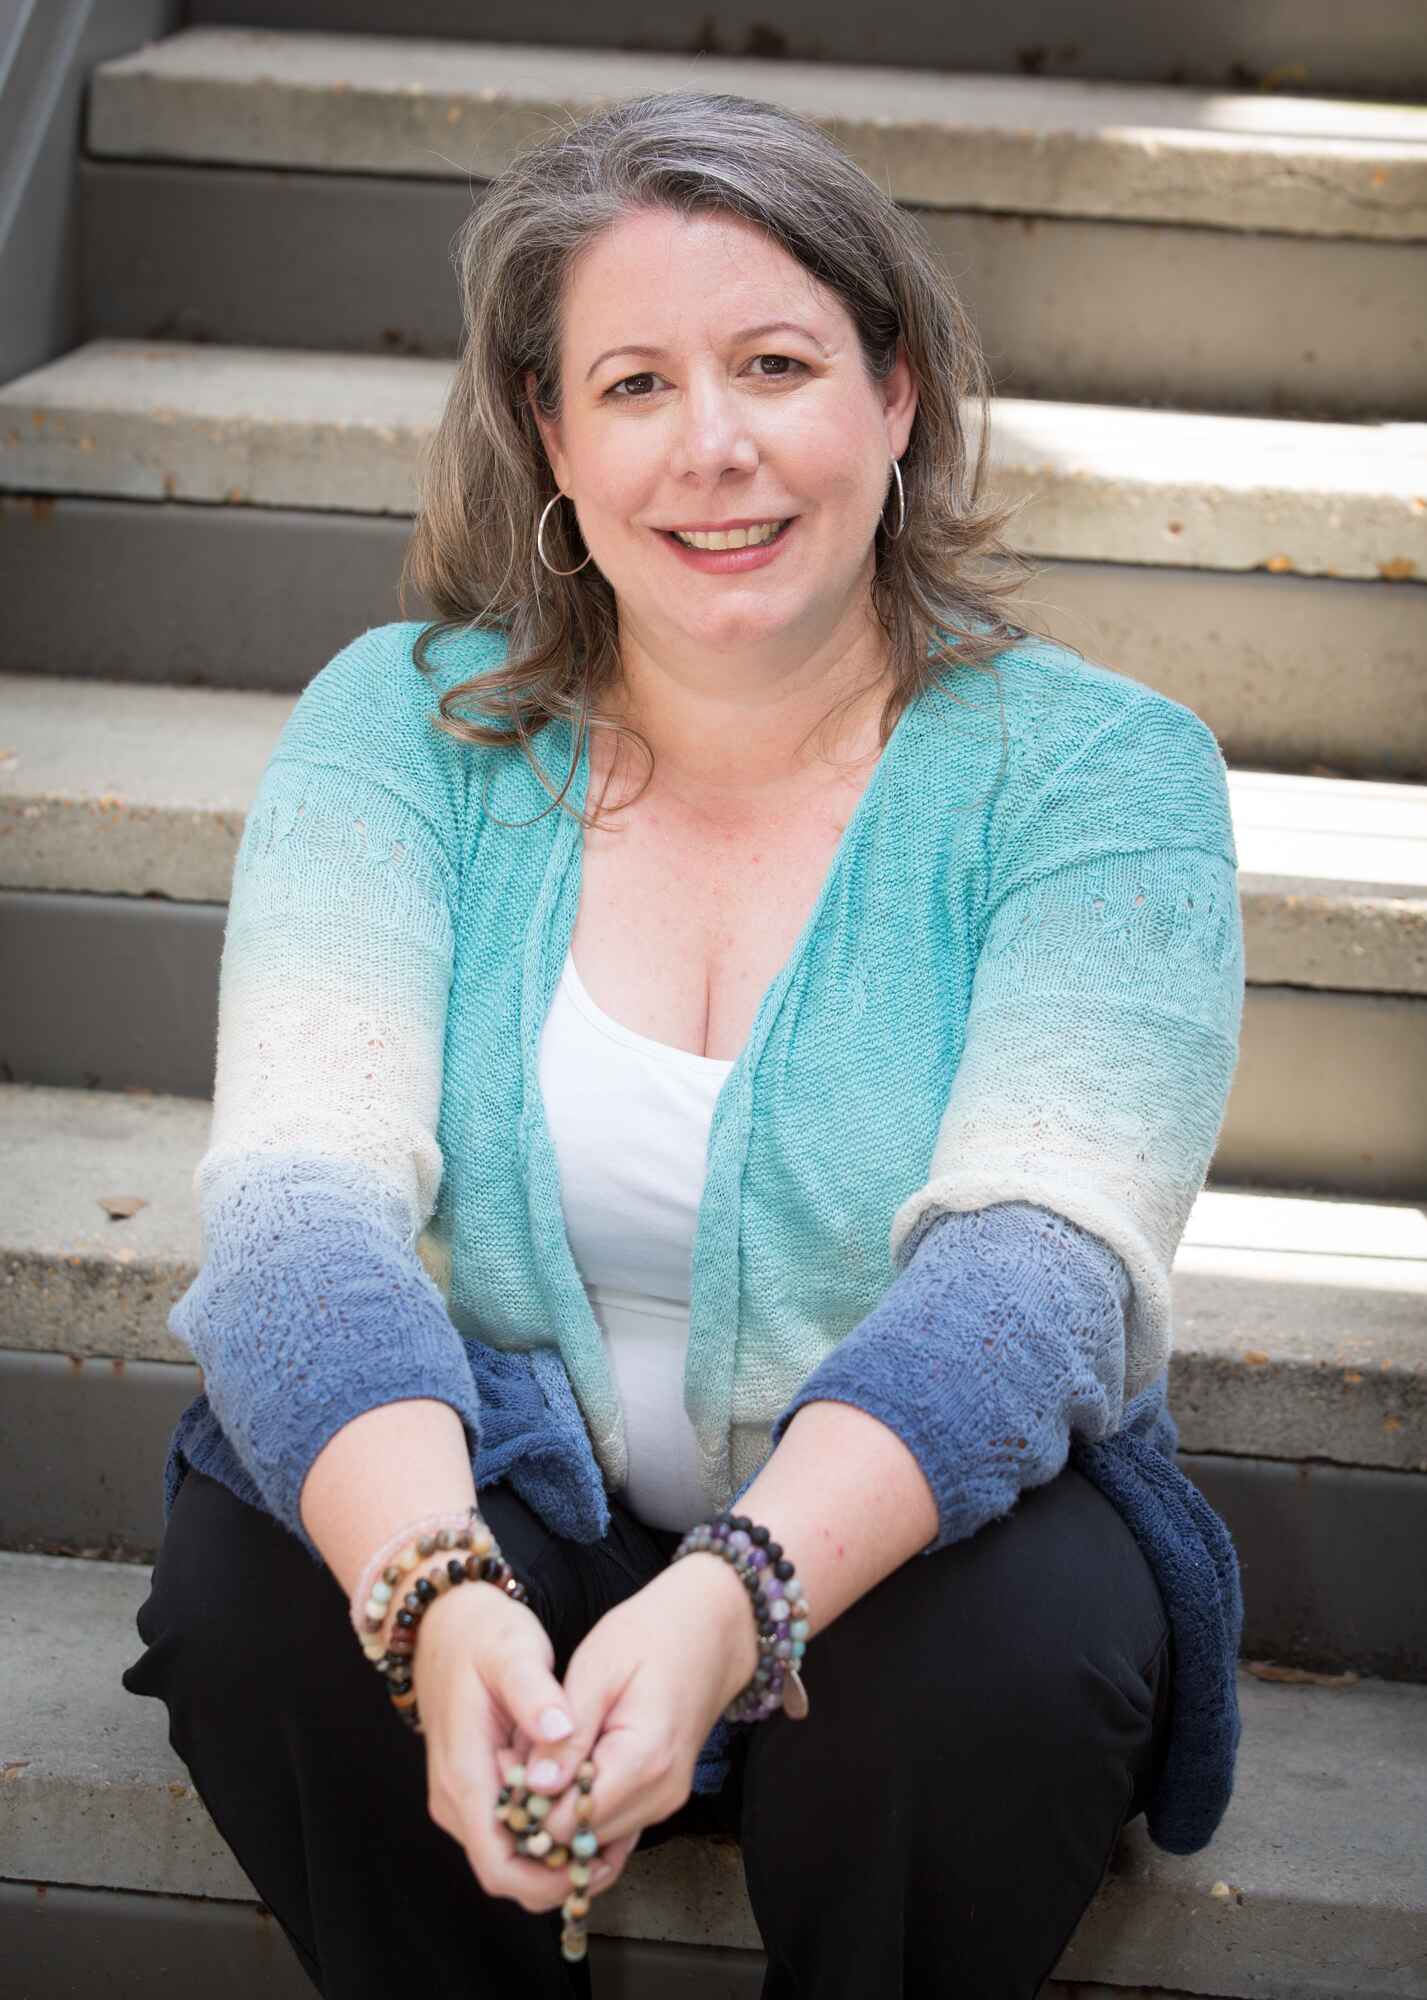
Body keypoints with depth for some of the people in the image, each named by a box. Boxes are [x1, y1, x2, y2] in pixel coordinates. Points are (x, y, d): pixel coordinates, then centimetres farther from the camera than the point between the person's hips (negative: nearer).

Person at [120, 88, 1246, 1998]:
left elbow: (1033, 1265, -23)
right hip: (478, 1522, 1)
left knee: (1018, 1645, -32)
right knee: (250, 1588, -28)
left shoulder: (1100, 770, -9)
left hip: (904, 1534, -1)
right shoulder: (401, 720, -5)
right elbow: (306, 1192, -18)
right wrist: (439, 1596, -39)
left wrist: (735, 1600, -42)